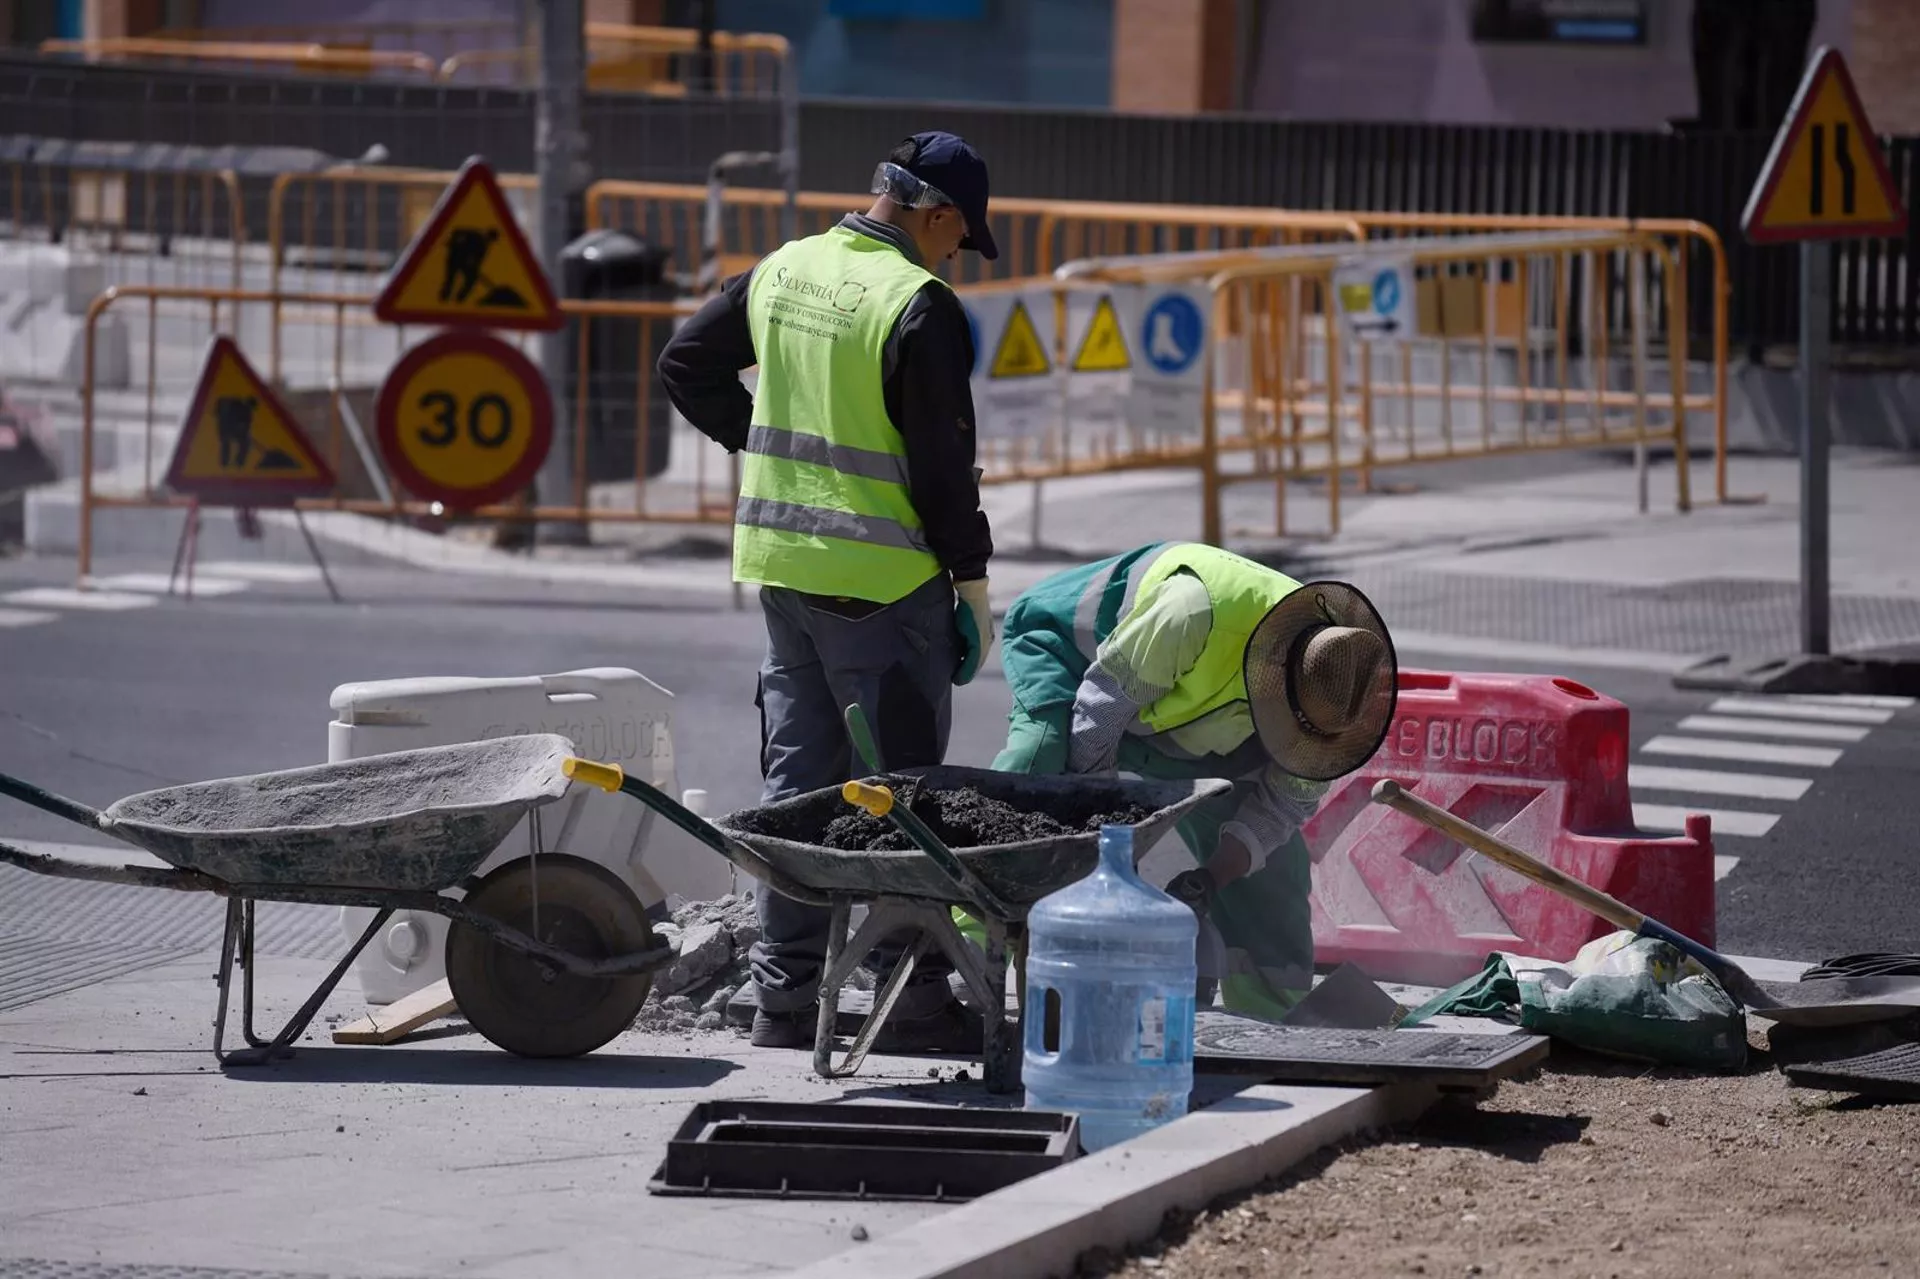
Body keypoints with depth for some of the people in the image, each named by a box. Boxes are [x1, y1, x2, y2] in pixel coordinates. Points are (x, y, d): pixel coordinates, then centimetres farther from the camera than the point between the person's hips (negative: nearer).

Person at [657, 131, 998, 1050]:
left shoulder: (781, 272, 8)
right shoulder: (919, 306, -14)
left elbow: (686, 366, 18)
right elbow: (943, 459, -14)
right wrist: (971, 577, -5)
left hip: (780, 563, 7)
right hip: (883, 583, -7)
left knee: (795, 780, 12)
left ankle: (784, 994, 14)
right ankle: (913, 1000, 2)